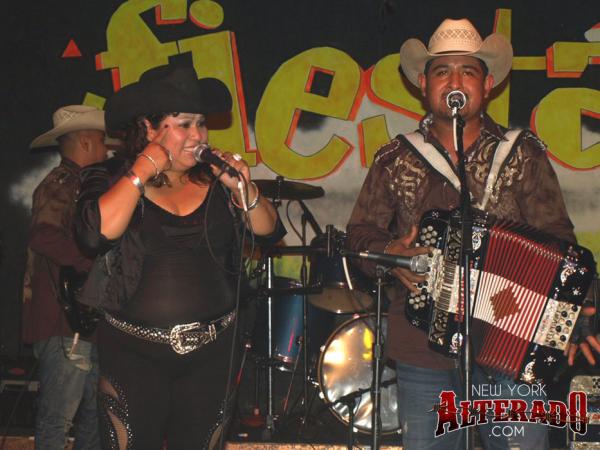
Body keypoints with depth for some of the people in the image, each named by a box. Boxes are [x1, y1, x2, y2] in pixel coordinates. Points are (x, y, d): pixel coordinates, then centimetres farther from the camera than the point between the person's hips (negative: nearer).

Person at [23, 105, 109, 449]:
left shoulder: (78, 184, 21)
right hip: (63, 321, -11)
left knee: (95, 414, 15)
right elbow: (44, 236, -29)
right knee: (59, 419, -6)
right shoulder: (60, 183, -12)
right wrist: (98, 264, -27)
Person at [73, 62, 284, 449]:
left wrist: (244, 190, -14)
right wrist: (143, 171, -19)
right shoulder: (110, 180, -6)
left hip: (211, 350, 3)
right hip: (135, 352, -3)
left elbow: (269, 232, 4)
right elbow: (97, 232, -26)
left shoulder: (214, 178, 3)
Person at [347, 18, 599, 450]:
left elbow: (557, 238, 2)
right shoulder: (395, 160, 8)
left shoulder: (524, 154, 4)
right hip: (422, 353, 1)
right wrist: (390, 253, -10)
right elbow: (361, 233, 12)